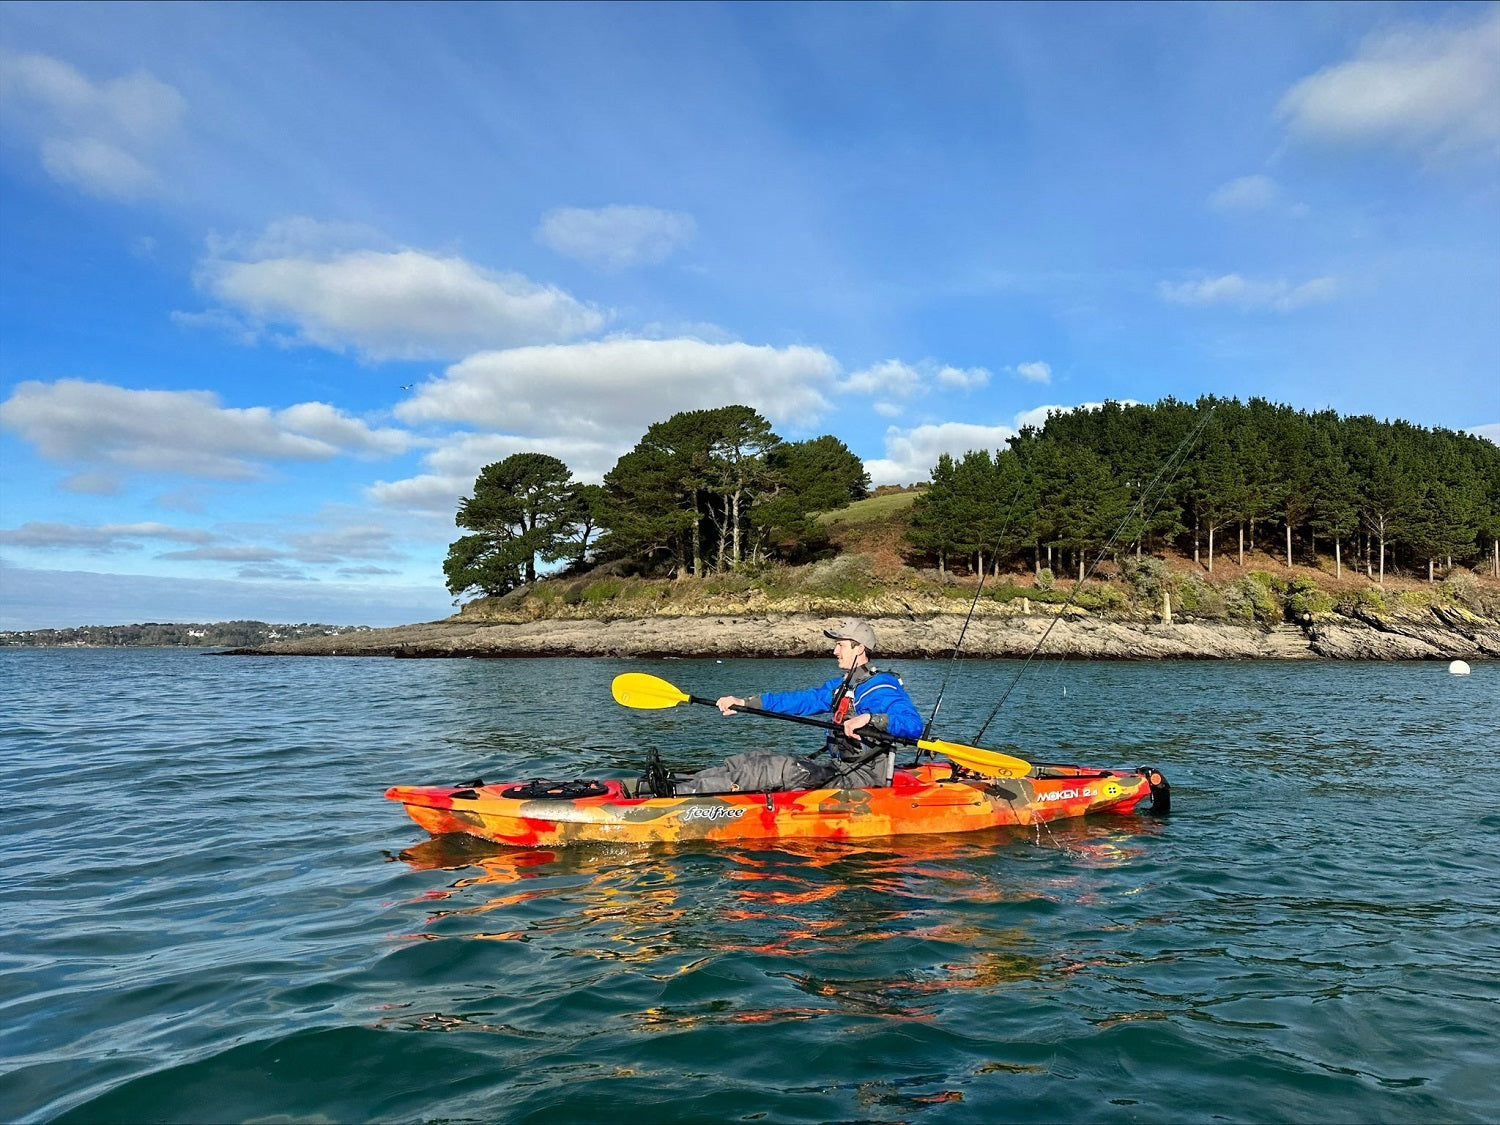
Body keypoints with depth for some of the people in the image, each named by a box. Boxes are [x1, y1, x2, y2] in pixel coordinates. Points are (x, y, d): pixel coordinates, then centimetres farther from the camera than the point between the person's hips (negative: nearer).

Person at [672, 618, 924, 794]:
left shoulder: (882, 687, -12)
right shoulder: (839, 685, 17)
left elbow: (913, 724, -26)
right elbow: (801, 699, 16)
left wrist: (869, 718, -37)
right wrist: (743, 703, 11)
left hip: (861, 779, -9)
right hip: (839, 769, 10)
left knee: (782, 768, -24)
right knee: (758, 759, -2)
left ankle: (681, 793, -27)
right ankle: (678, 784, -11)